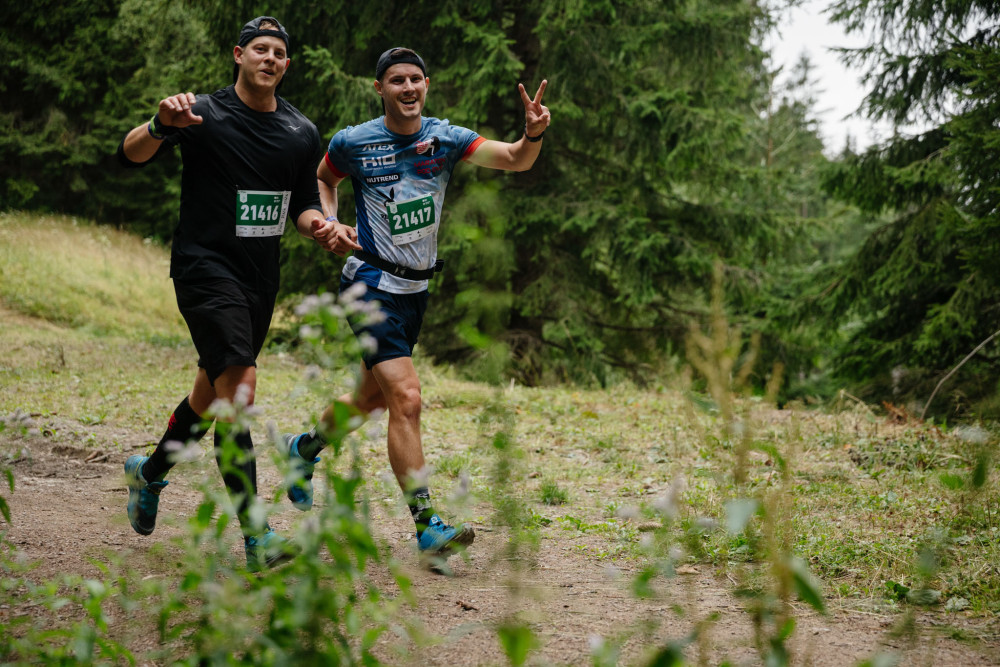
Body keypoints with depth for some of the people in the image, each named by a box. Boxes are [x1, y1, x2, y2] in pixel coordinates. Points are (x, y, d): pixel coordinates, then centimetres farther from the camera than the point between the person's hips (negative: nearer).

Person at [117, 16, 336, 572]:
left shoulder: (302, 133, 8)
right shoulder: (205, 115, -7)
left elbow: (303, 203, 17)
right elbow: (132, 155, -17)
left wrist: (315, 223, -6)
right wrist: (161, 125, -39)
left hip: (262, 276, 6)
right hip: (205, 268, -6)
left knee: (214, 395, 17)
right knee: (239, 389, -19)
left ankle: (150, 474, 44)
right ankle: (255, 535, -19)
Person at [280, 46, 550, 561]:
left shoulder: (445, 139, -4)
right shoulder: (352, 142, -7)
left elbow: (514, 160, -15)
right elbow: (322, 179, 13)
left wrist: (533, 134, -36)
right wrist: (331, 223, -5)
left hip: (416, 288, 5)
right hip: (371, 284, -5)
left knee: (374, 396, 20)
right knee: (405, 397, -17)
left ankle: (304, 447, 49)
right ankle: (427, 525, -15)